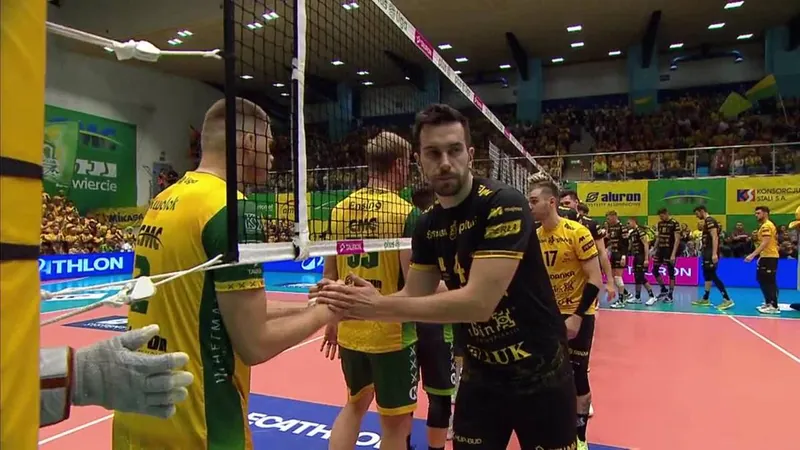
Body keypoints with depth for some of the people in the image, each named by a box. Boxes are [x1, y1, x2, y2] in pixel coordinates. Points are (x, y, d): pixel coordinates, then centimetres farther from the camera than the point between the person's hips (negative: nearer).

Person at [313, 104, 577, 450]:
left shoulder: (503, 205, -22)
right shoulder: (427, 225, -1)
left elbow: (479, 301, -30)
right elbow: (414, 296, 0)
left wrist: (379, 307, -30)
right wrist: (353, 304, -17)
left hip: (539, 371, -5)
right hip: (481, 372, 5)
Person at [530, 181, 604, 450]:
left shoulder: (577, 232, -18)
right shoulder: (534, 236, 0)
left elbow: (595, 279, -17)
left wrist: (577, 316, -22)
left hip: (578, 313, -5)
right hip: (549, 313, 5)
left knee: (576, 374, 1)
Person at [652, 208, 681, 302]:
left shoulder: (675, 223, -11)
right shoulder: (659, 224, 9)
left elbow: (677, 240, -13)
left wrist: (673, 254, -19)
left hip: (669, 251, -7)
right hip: (660, 250, 7)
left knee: (670, 272, 0)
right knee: (655, 270, 7)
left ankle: (670, 295, 7)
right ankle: (663, 289, 24)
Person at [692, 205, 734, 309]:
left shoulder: (710, 221, -13)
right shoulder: (706, 222, 17)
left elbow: (715, 237, -22)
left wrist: (714, 254, -28)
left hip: (711, 253, -10)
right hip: (707, 252, 10)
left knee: (712, 275, -11)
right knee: (707, 275, 13)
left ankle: (727, 300, -11)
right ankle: (705, 299, 20)